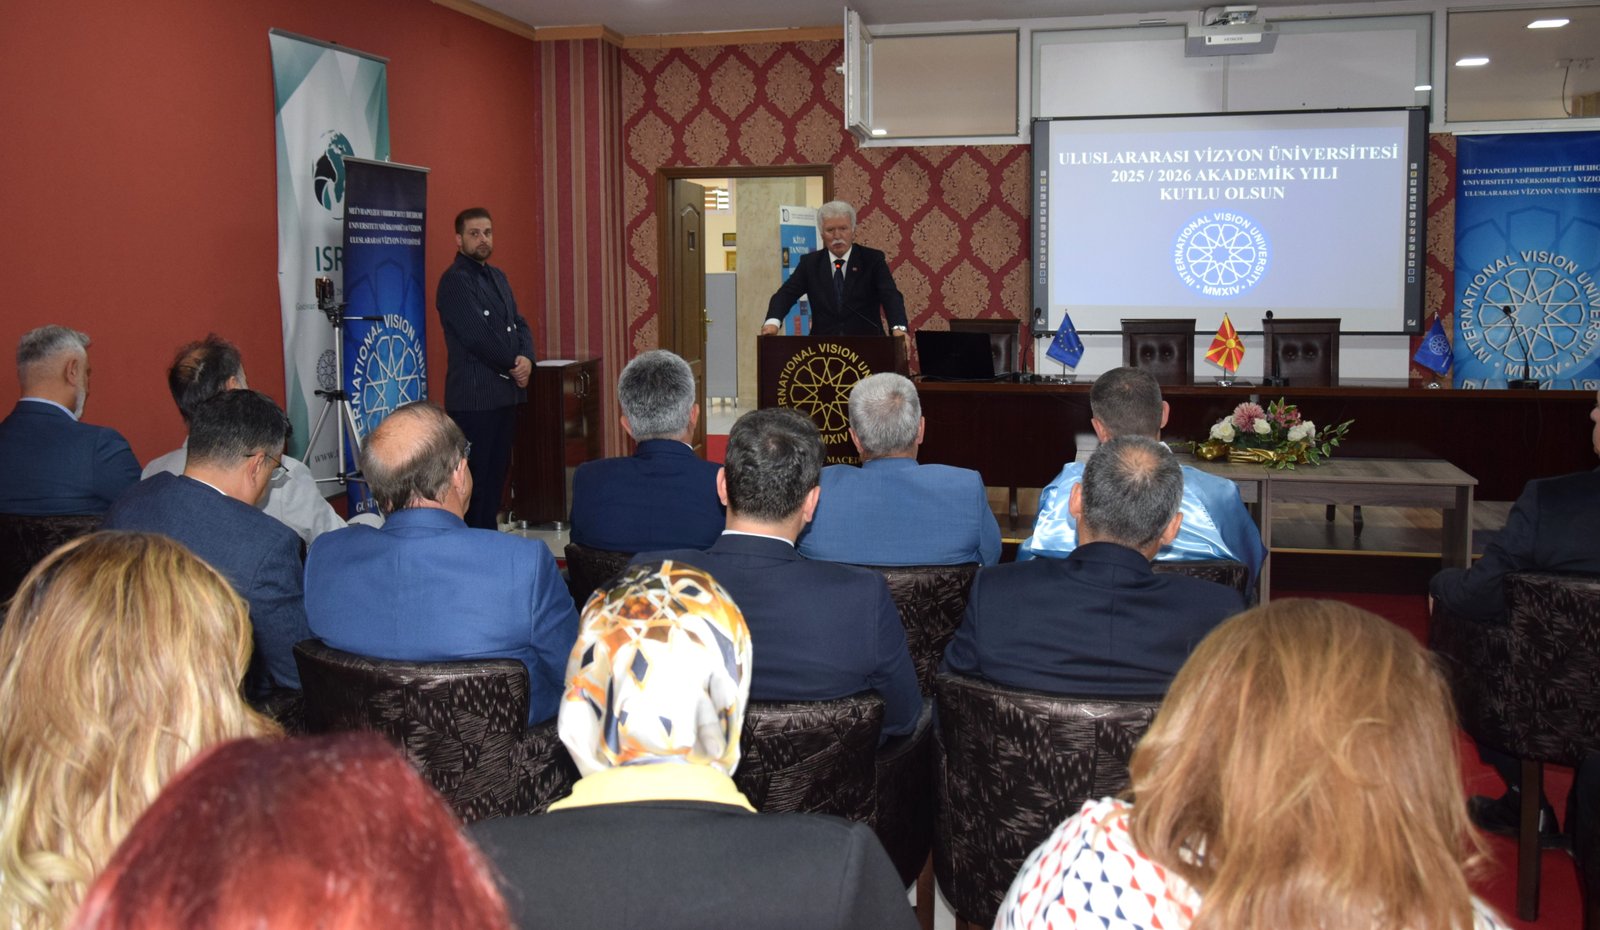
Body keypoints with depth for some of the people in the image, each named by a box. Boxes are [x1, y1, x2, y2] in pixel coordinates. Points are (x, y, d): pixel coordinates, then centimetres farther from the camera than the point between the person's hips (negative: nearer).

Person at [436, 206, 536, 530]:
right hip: (474, 396, -8)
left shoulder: (497, 276, 17)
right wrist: (513, 365, -8)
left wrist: (527, 359, -6)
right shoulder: (455, 281, -10)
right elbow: (477, 335, -18)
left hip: (506, 392, 8)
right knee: (475, 476, -4)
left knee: (497, 471, 13)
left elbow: (519, 323, 13)